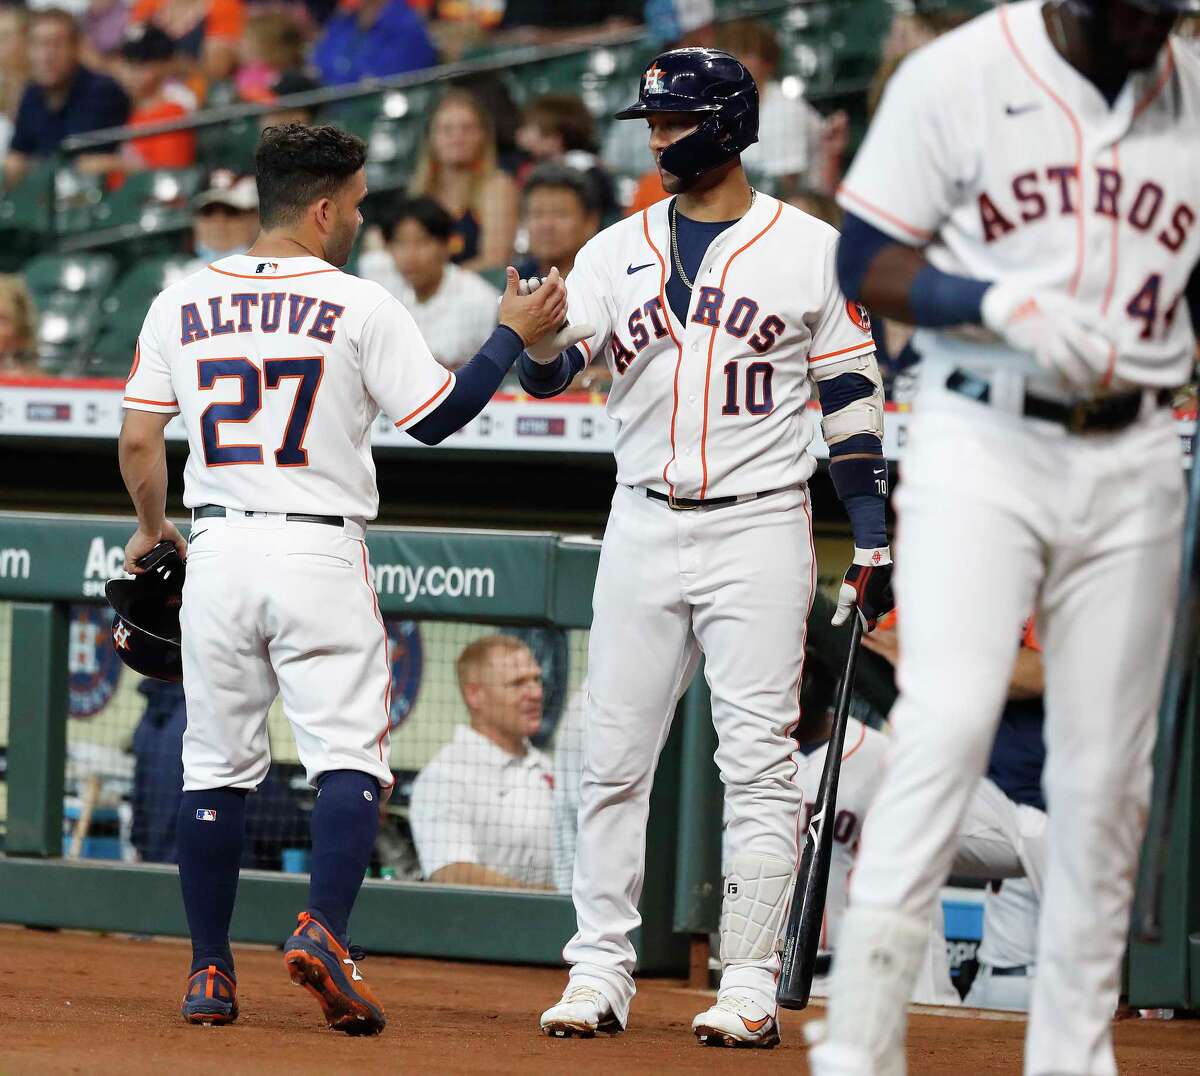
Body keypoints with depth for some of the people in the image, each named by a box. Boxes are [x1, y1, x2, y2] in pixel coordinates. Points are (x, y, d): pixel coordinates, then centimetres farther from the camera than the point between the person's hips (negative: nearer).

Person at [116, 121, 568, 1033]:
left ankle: (209, 971, 12)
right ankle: (323, 930, -22)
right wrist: (515, 336, 9)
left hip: (218, 550, 4)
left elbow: (138, 444, 8)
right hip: (320, 556, -4)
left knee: (217, 768, 12)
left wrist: (152, 528, 26)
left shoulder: (181, 304, 6)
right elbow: (438, 417, -2)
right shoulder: (360, 307, -6)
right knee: (349, 756, -1)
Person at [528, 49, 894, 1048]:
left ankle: (751, 987, -2)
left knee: (760, 760, -5)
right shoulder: (616, 252, 9)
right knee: (613, 758, 2)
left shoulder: (811, 250, 1)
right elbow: (552, 375, 0)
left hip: (760, 528, -3)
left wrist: (873, 540, -3)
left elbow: (852, 397, 2)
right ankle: (600, 973, 8)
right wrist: (539, 335, -24)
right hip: (644, 526, 3)